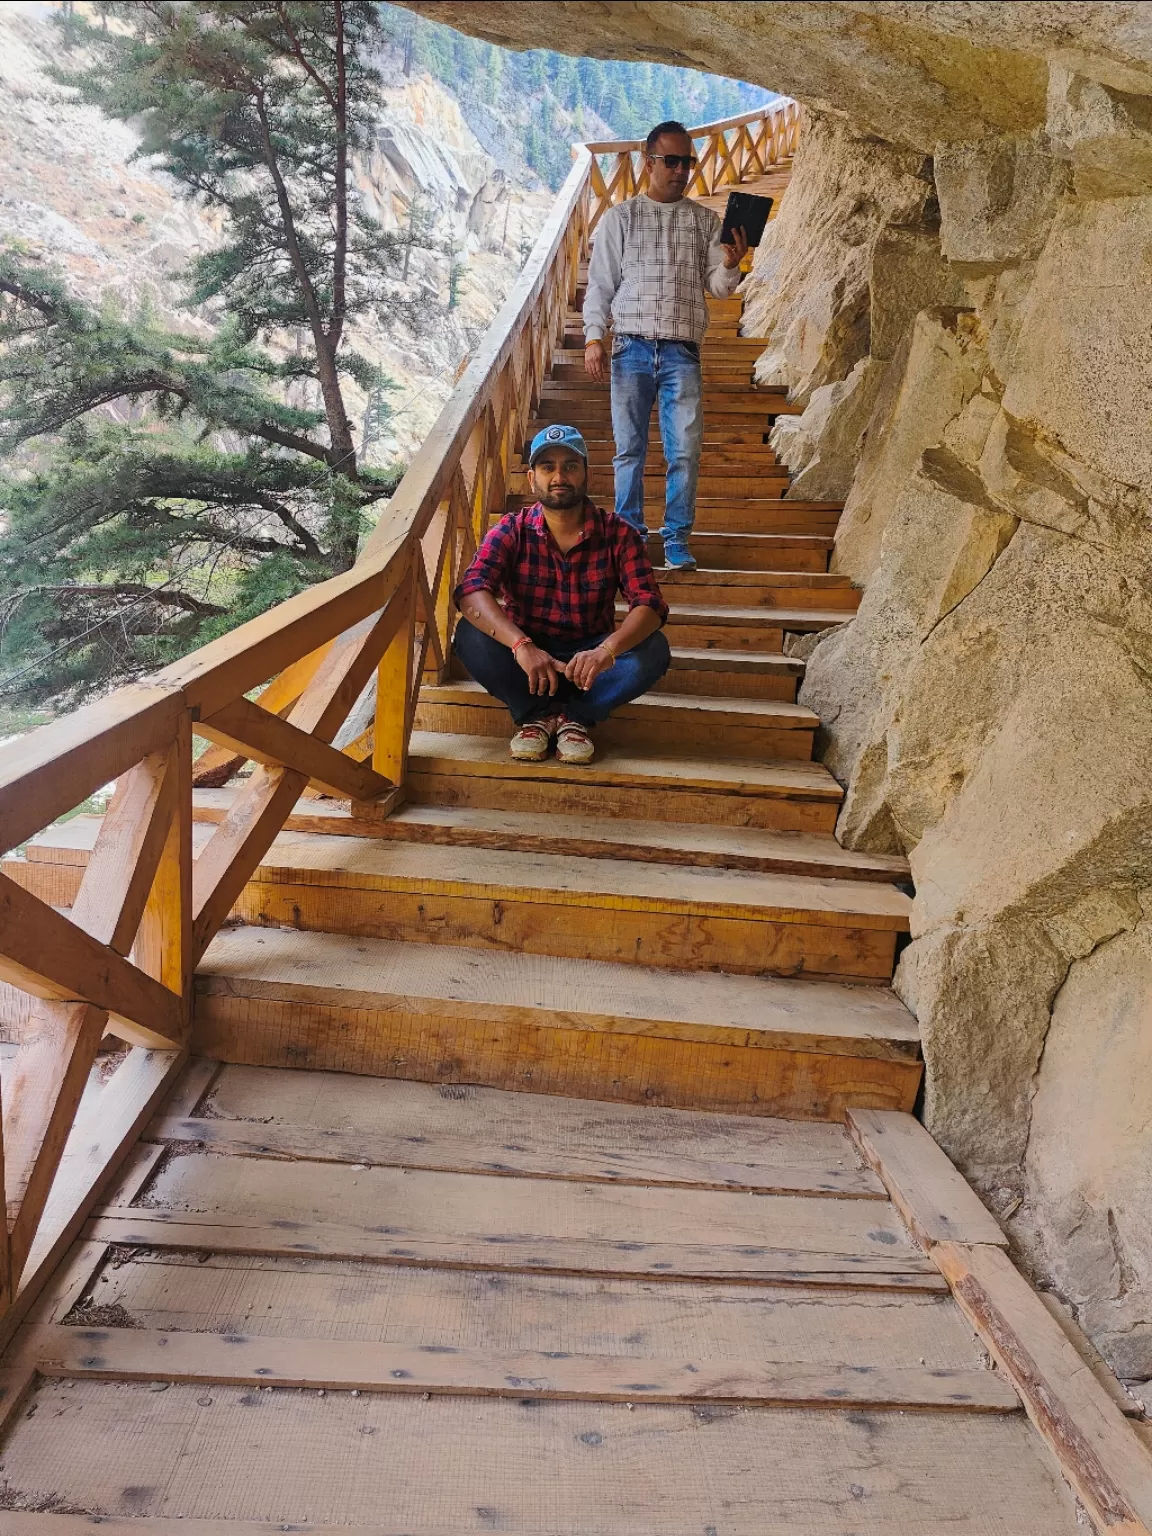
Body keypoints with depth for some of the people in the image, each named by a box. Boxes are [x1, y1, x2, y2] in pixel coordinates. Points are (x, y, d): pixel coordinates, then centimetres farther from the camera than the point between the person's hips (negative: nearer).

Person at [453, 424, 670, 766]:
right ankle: (534, 713, -9)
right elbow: (471, 592, -25)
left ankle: (575, 715, -11)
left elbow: (649, 605, -20)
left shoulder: (618, 534, -8)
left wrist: (607, 650, -43)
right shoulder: (510, 531, -9)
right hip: (525, 657, 0)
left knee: (653, 650, -27)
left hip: (589, 660, 0)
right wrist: (521, 645, -44)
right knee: (470, 634, -28)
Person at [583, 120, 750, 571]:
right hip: (631, 347, -1)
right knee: (629, 448, 2)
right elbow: (600, 283, 8)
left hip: (682, 351, 1)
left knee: (685, 450, -6)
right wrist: (593, 338, -3)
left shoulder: (706, 221, 13)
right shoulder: (618, 218, 10)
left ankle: (676, 538, 3)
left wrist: (730, 264, -13)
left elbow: (719, 287, 9)